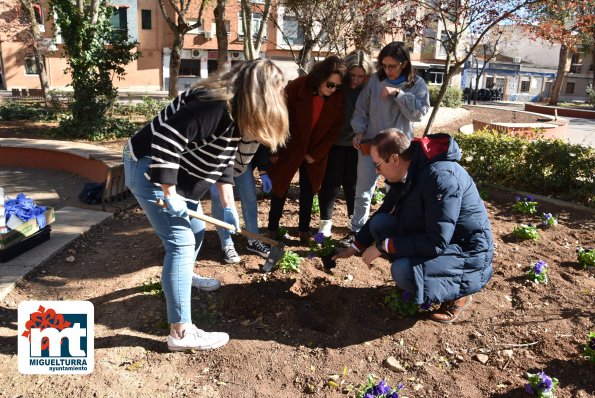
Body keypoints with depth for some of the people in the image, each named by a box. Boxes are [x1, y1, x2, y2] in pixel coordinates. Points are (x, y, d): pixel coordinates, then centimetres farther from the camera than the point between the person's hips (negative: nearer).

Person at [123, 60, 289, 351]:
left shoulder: (235, 112, 4)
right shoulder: (214, 104, -28)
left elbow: (223, 161, 10)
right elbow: (167, 140, -32)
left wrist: (228, 205, 8)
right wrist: (170, 194, -27)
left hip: (176, 172, 10)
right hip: (149, 168, -10)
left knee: (196, 230, 22)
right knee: (181, 242, -12)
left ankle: (184, 277, 51)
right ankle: (180, 332, -6)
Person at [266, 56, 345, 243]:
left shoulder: (338, 98, -11)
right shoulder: (297, 87, -20)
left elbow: (335, 129, -5)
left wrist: (315, 154, -8)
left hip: (314, 154, 2)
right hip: (288, 148, -2)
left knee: (308, 191, 9)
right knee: (280, 187, 7)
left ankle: (304, 230, 24)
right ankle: (272, 230, 22)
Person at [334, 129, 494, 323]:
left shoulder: (441, 177, -30)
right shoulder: (407, 172, -3)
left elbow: (436, 243, -31)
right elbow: (382, 213, 12)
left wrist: (383, 246, -24)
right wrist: (354, 247, 14)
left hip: (468, 255, -8)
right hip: (434, 238, 8)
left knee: (403, 271, -31)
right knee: (379, 223, -6)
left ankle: (458, 295, -1)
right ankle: (411, 279, 8)